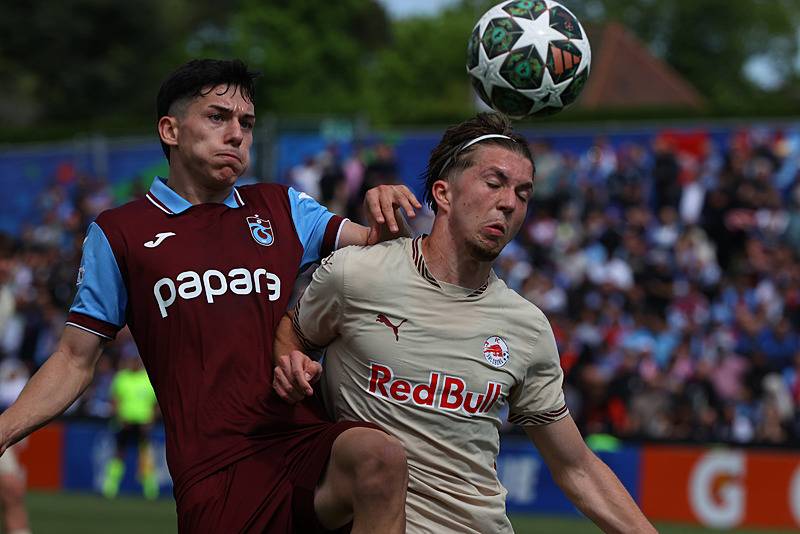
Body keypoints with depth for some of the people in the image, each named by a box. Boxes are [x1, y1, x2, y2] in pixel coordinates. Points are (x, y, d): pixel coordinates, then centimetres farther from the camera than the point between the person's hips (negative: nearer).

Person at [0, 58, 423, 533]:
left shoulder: (280, 208, 21)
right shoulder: (118, 234, 14)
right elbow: (75, 361, 15)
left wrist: (384, 214, -9)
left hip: (307, 443, 2)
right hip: (216, 472, -2)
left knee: (380, 455, -30)